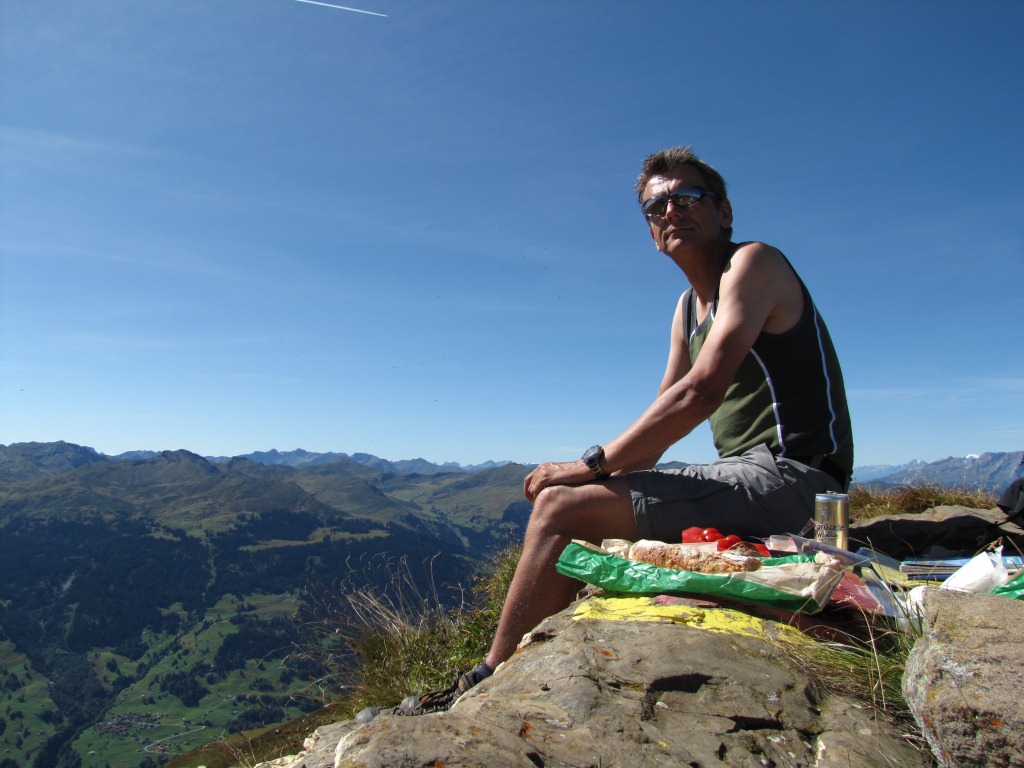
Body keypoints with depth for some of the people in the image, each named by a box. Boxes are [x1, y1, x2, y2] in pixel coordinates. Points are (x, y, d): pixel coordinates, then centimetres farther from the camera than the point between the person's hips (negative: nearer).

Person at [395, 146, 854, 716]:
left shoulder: (753, 264, -8)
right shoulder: (688, 306, 19)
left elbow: (699, 395, -21)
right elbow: (664, 413, 18)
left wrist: (591, 464, -17)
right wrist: (603, 472, 3)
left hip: (787, 476, -9)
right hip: (749, 476, 9)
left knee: (560, 507, -18)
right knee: (570, 505, 11)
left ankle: (487, 686, -3)